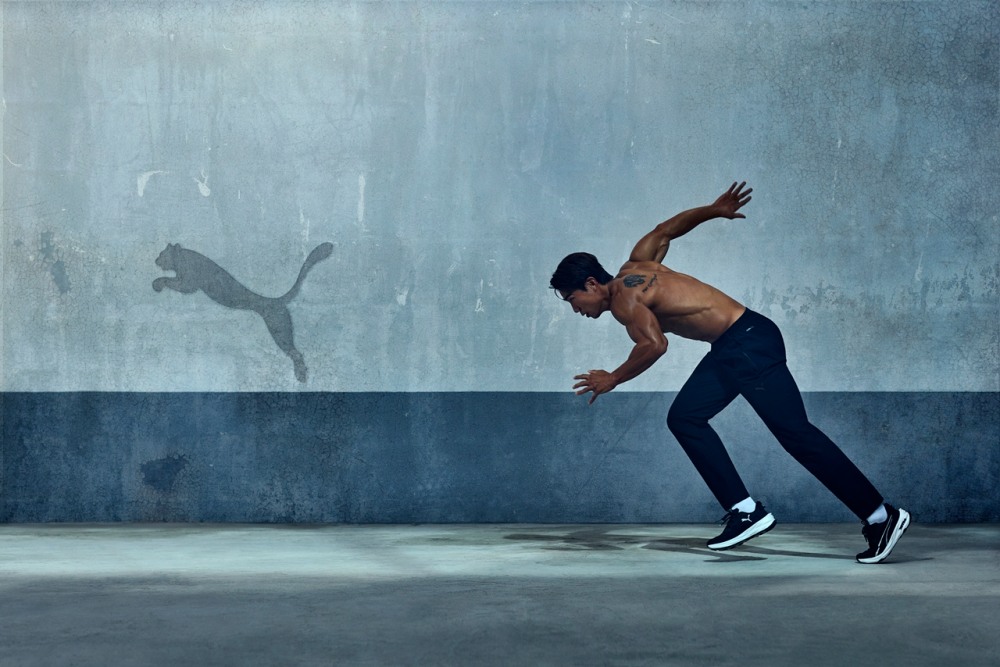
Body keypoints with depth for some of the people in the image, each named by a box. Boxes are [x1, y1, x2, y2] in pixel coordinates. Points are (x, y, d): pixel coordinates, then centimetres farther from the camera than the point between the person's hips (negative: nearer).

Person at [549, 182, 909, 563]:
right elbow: (665, 230, 31)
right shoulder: (634, 267, 16)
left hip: (750, 344, -10)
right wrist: (714, 210, 39)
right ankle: (746, 511, 6)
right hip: (731, 349, 10)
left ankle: (881, 516, -6)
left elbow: (654, 345, -27)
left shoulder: (623, 299, -12)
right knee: (684, 418, 10)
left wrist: (612, 380, -15)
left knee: (796, 434, -9)